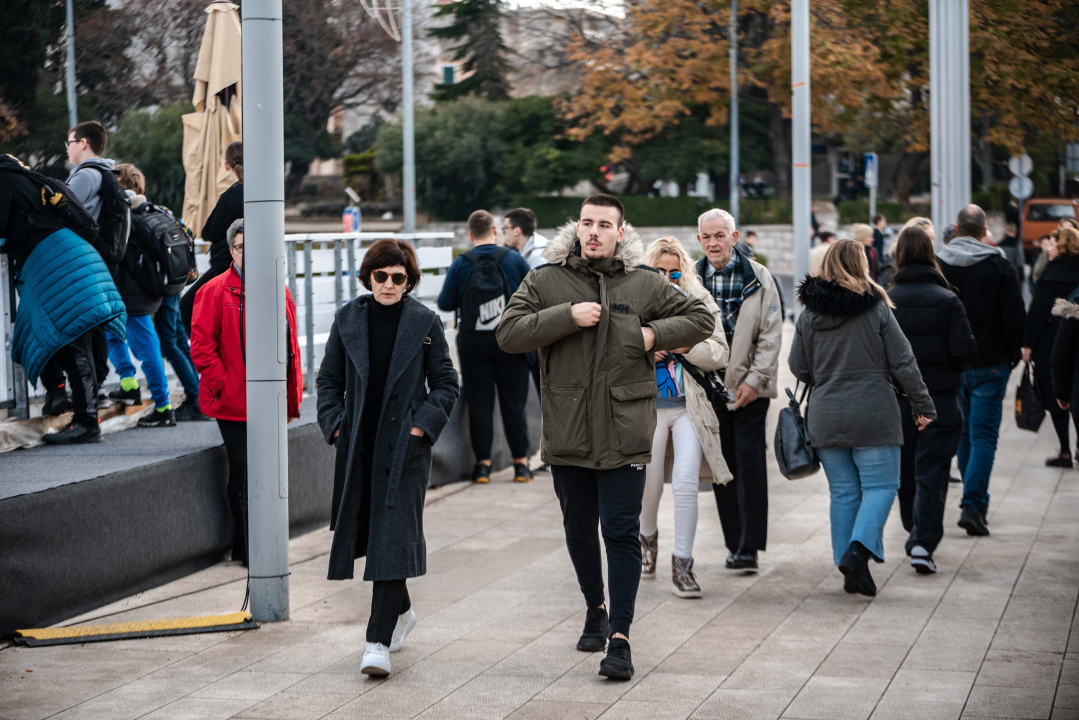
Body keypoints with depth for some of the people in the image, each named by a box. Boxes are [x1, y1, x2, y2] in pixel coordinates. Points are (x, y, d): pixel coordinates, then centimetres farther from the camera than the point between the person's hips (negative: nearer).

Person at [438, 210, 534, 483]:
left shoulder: (461, 264, -5)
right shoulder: (514, 259, -5)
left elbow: (445, 303, -1)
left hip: (473, 343, 0)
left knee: (479, 405, 5)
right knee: (513, 404, 7)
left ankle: (482, 464, 5)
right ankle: (521, 463, 9)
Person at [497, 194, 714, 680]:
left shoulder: (645, 284, 2)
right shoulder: (545, 281, 2)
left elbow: (701, 320, 10)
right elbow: (509, 334, -7)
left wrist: (653, 334, -6)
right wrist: (567, 317, -17)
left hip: (625, 435, -2)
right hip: (567, 435, 2)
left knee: (622, 533, -6)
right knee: (578, 530, 15)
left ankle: (620, 637, -4)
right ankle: (595, 609, 39)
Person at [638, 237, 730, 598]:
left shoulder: (699, 303, 4)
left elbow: (719, 355, 1)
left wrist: (686, 345, -15)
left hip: (688, 407, 0)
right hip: (648, 407, 0)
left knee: (685, 484, -14)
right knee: (648, 487, 9)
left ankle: (682, 563, -3)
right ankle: (648, 537, 42)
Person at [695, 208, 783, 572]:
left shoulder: (758, 278, -2)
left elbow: (771, 334, -2)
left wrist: (754, 380, -9)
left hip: (750, 387, -3)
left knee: (750, 464, -5)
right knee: (720, 464, 6)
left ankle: (750, 547, -4)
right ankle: (735, 543, 13)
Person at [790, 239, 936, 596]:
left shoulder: (809, 314, 2)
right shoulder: (877, 309, -7)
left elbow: (797, 367, 7)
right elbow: (902, 362, -5)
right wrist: (923, 405, 4)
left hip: (825, 417, 4)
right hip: (872, 415, -4)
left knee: (843, 492, 10)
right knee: (880, 486, 3)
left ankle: (850, 571, 10)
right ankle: (858, 550, -18)